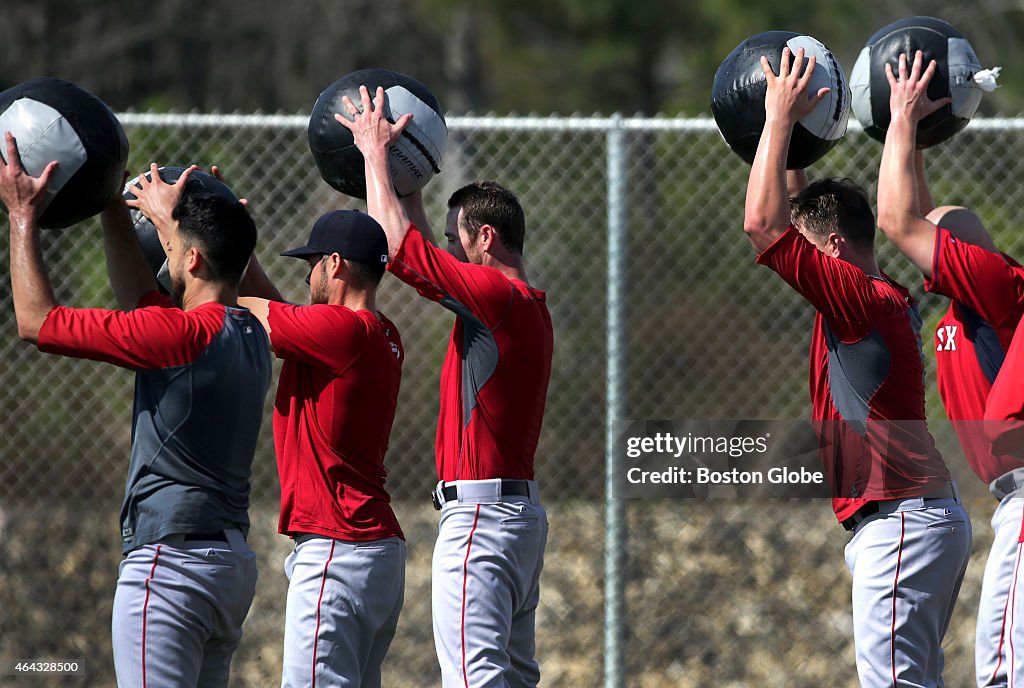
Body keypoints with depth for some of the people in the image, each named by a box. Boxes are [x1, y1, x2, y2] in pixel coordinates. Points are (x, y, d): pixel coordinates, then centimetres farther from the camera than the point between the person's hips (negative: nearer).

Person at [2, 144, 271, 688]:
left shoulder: (181, 335, -15)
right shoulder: (248, 335, 12)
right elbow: (138, 296, 29)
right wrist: (111, 204, 30)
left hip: (172, 562, -9)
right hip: (231, 559, 9)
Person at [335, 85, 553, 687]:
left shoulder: (497, 294, -13)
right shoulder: (529, 305, 15)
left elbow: (399, 243, -11)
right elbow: (424, 257, 30)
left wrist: (375, 151, 0)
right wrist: (406, 177, 31)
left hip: (481, 513, -10)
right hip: (523, 507, 10)